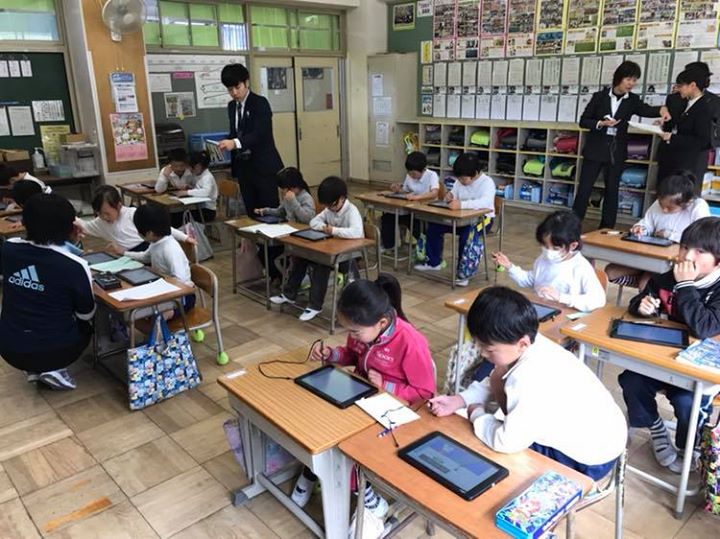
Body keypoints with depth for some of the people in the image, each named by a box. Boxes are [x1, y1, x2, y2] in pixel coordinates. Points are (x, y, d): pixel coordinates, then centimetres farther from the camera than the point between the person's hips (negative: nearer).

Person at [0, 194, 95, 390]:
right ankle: (53, 369, 6)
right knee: (84, 328, 29)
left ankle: (34, 370, 15)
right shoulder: (74, 266, -21)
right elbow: (86, 314, -6)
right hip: (54, 352, -4)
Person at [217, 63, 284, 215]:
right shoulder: (232, 106, 12)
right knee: (251, 213, 8)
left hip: (263, 165, -6)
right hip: (243, 166, 7)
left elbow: (260, 134, -23)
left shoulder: (260, 103, -10)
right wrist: (227, 143, -3)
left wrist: (235, 143, -37)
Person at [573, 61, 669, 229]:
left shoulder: (632, 100, 3)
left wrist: (661, 109, -37)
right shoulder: (600, 96, -2)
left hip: (616, 152, 2)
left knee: (612, 191, 7)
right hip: (595, 149, -2)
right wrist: (600, 124, -18)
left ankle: (606, 230, 16)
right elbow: (583, 121, 0)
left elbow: (646, 110, -15)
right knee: (584, 188, -1)